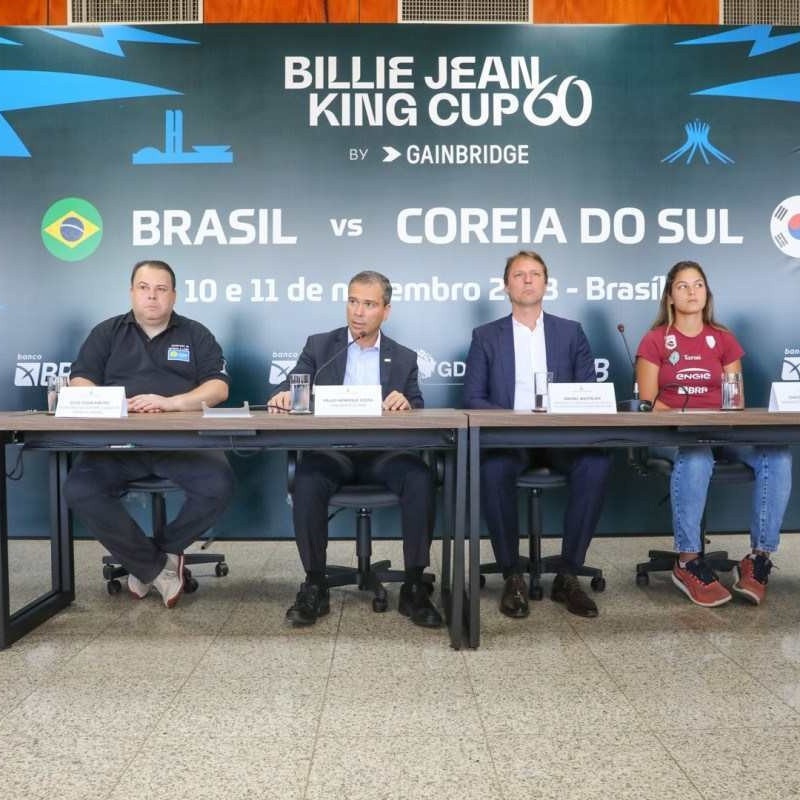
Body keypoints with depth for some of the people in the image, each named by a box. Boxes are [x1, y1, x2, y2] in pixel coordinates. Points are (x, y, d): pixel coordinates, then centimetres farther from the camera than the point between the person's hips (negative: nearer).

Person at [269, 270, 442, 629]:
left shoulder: (404, 358, 13)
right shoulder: (319, 346, 11)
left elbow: (417, 413, 4)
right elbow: (291, 388, 1)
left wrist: (406, 404, -20)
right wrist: (282, 396, -24)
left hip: (384, 452, 1)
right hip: (332, 450, 0)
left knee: (420, 478, -30)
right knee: (307, 479, -33)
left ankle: (414, 586, -18)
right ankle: (314, 586, -18)